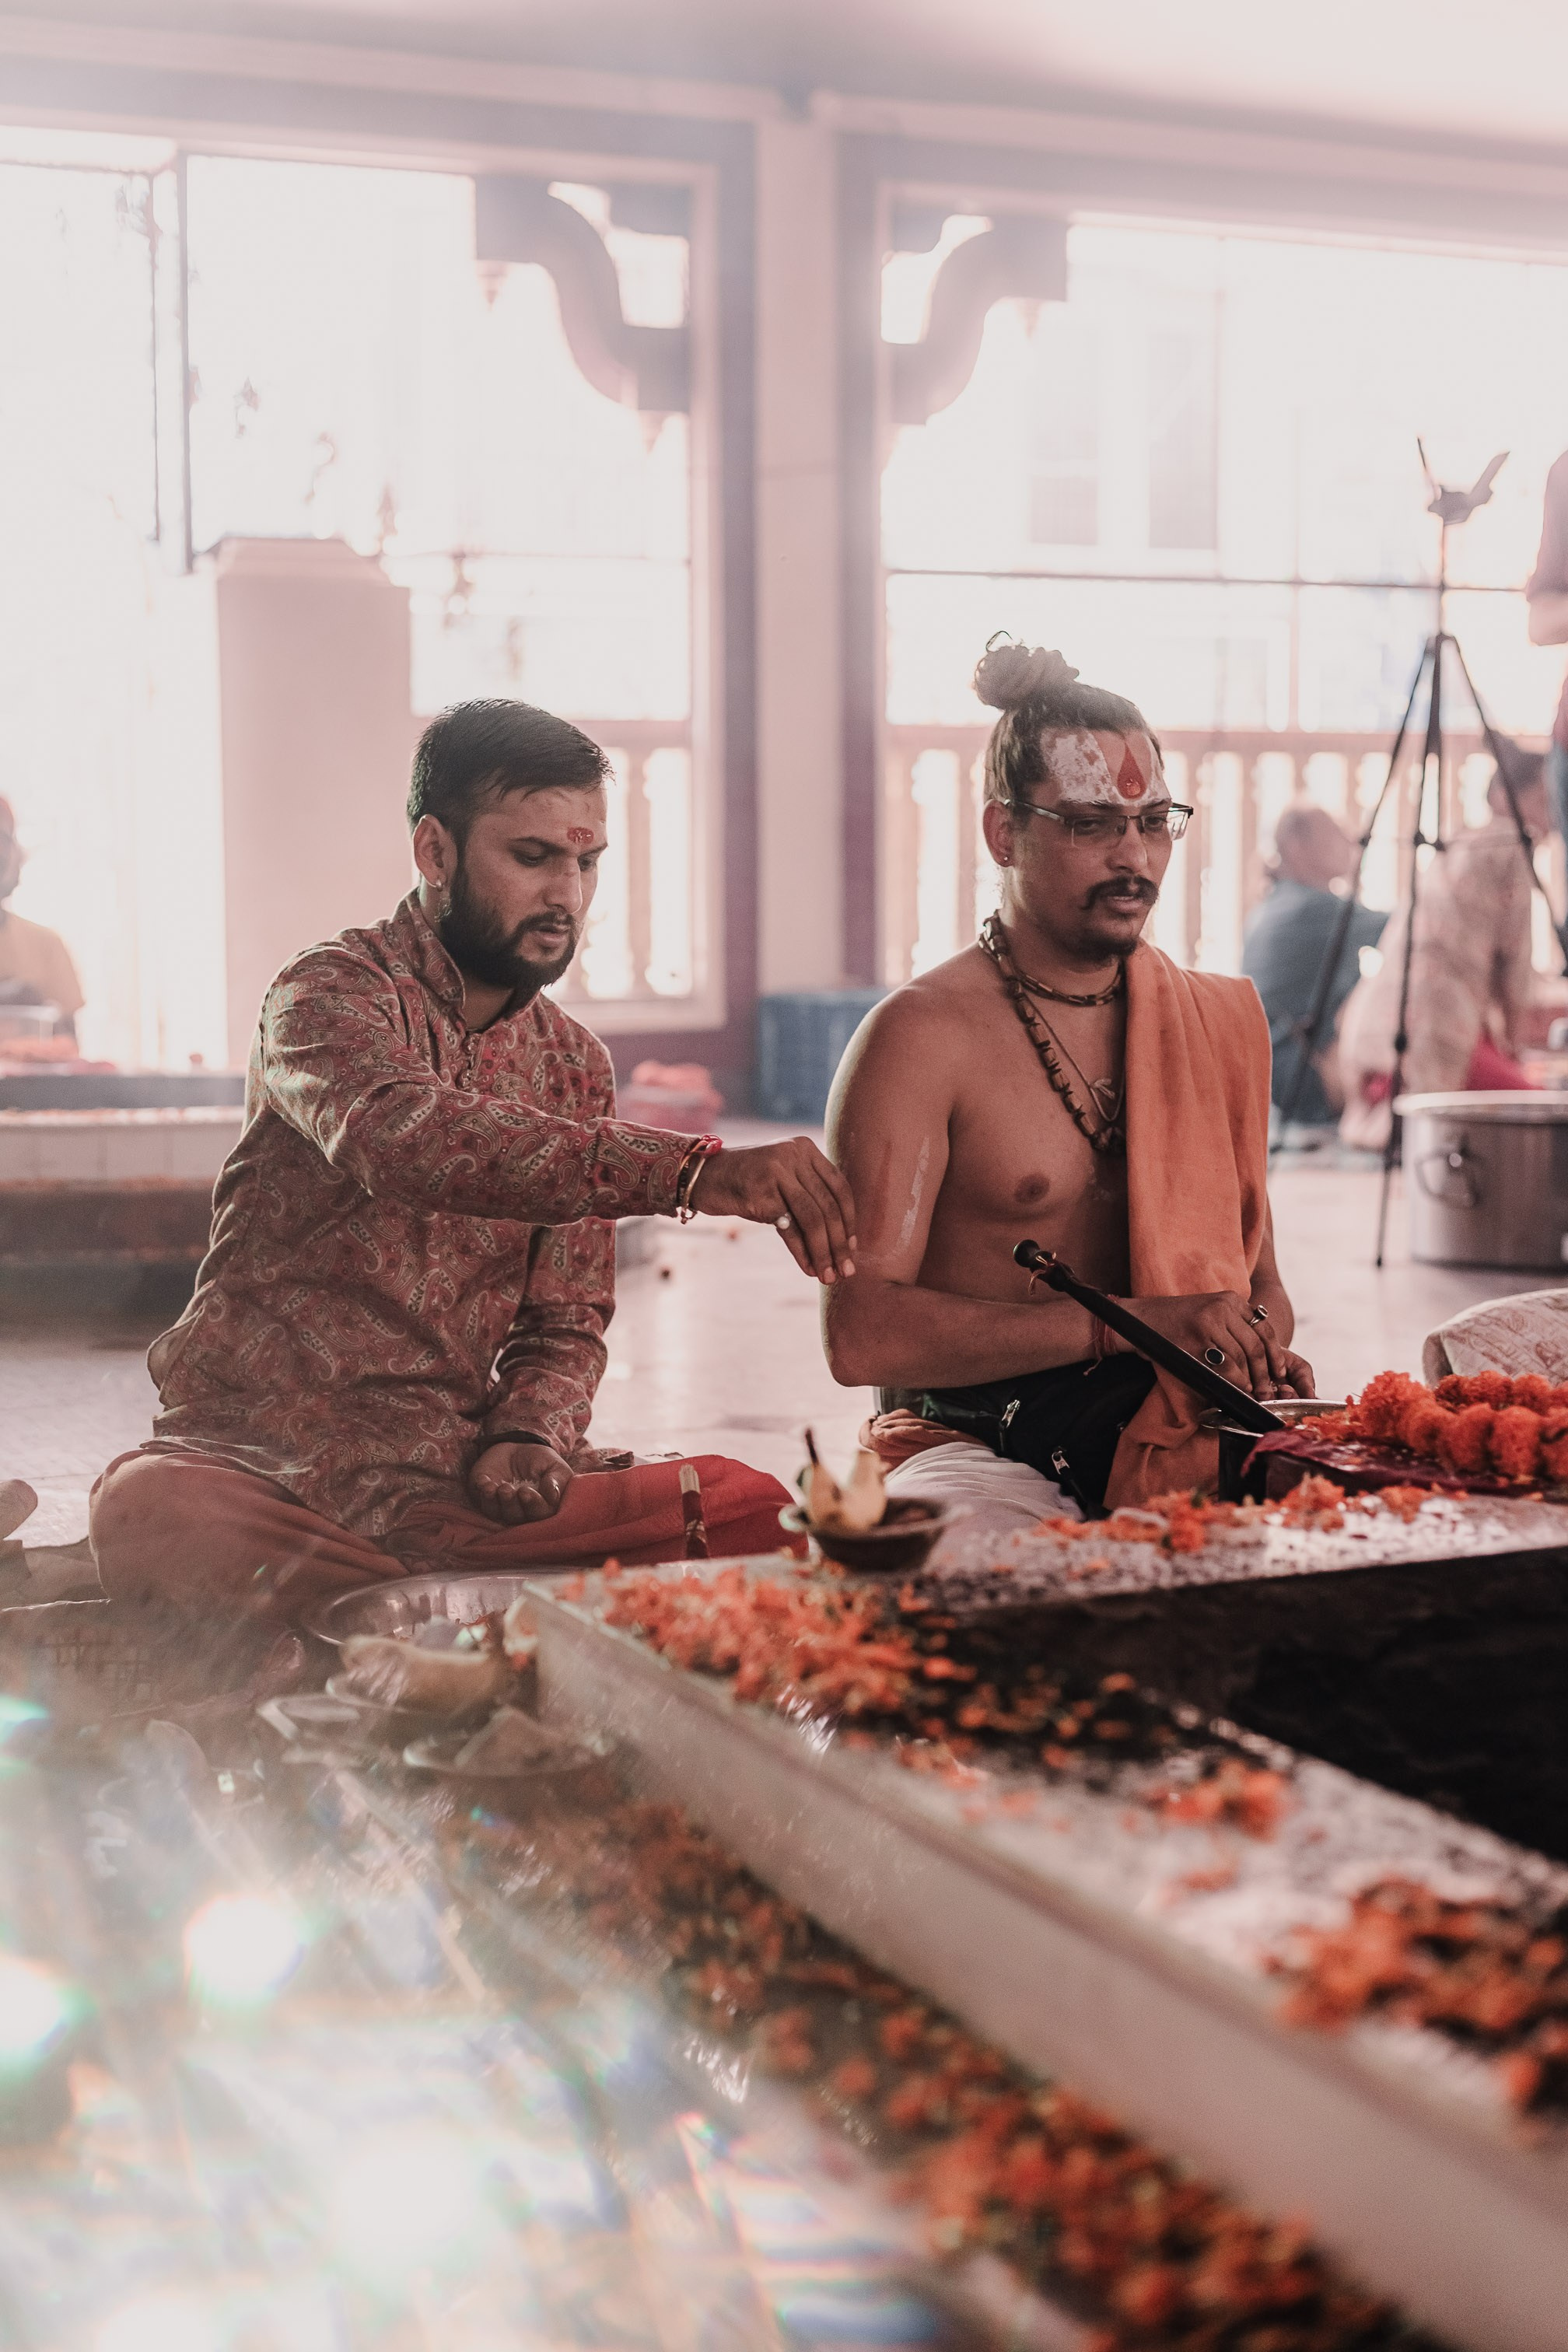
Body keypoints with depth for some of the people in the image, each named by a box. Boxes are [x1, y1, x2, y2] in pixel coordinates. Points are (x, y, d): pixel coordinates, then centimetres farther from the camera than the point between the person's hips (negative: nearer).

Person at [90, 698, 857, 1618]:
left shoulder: (576, 1063, 13)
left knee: (755, 1509, -17)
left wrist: (527, 1436, -11)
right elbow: (406, 1138, -33)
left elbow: (565, 1323, 14)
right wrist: (697, 1172, -44)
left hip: (459, 1477, 4)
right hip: (260, 1461, -4)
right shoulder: (332, 991, -8)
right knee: (155, 1513, -38)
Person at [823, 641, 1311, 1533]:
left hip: (1180, 1442, 6)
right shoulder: (921, 1035, -7)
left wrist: (1262, 1350, -2)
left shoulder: (1222, 1022, 13)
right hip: (984, 1452, -6)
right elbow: (860, 1333, -16)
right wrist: (1127, 1322, -20)